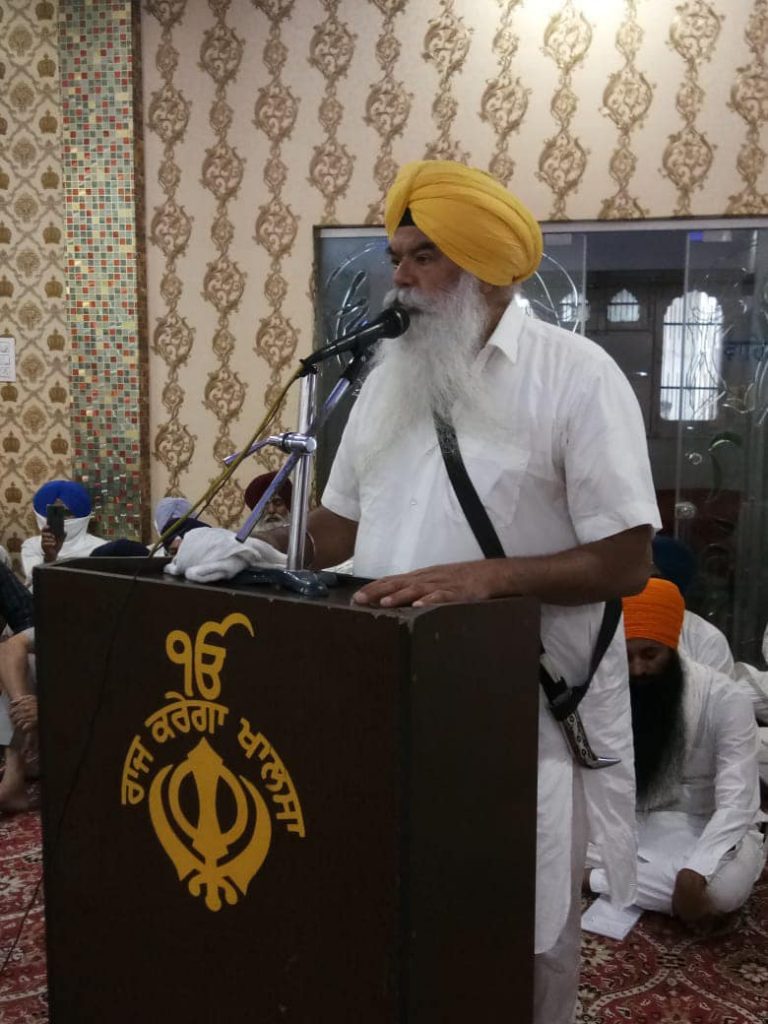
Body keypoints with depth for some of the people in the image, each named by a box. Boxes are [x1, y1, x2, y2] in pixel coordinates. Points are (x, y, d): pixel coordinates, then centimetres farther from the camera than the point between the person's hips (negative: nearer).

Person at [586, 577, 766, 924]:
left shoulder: (723, 699, -18)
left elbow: (736, 803, -24)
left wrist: (693, 874, -38)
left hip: (706, 829, -2)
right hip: (630, 822, 2)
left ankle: (587, 879, -26)